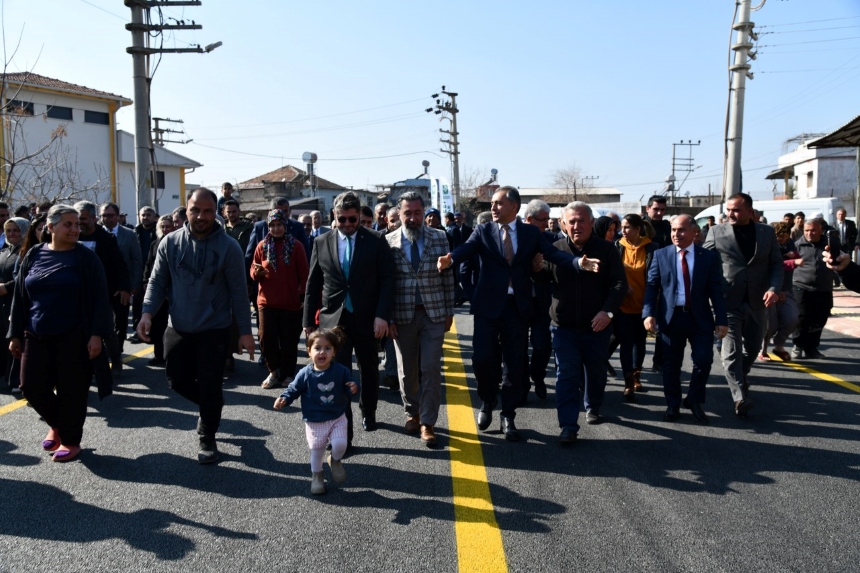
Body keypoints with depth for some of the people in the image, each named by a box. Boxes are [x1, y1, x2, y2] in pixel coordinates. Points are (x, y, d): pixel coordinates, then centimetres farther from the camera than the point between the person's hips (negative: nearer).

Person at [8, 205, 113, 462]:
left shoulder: (85, 257, -5)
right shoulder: (34, 255, 6)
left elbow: (100, 298, -8)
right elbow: (20, 298, 10)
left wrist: (96, 334, -15)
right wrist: (15, 334, 8)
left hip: (73, 337, -4)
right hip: (37, 336, 4)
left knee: (71, 389, 3)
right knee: (32, 387, 6)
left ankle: (70, 440, 20)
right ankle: (57, 424, 32)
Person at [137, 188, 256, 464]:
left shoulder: (228, 247, -10)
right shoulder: (170, 243, -2)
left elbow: (238, 292, -6)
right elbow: (157, 282, 3)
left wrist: (245, 331, -7)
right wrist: (147, 312, -14)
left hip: (214, 330, -3)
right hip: (178, 328, 3)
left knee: (210, 387, 2)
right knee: (179, 381, 11)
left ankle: (208, 438, 22)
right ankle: (209, 408, 41)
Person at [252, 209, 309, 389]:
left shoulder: (296, 246, -1)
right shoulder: (262, 246, 6)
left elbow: (304, 274, 0)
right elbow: (253, 270, 10)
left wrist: (304, 296, -5)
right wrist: (256, 272, -13)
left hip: (290, 302, -2)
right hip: (266, 301, 2)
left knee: (289, 340, 3)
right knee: (266, 339, 2)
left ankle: (287, 374, 18)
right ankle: (274, 371, 22)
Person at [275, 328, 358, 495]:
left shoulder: (341, 371, -10)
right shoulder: (305, 374, -13)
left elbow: (350, 387, -1)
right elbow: (293, 389, -3)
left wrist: (353, 389, -24)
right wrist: (283, 399, -20)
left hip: (337, 418, 0)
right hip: (314, 422, 0)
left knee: (340, 444, -15)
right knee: (316, 451, 11)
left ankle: (335, 460, 21)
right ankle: (317, 476, 38)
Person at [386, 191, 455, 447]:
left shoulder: (439, 237, 0)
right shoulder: (389, 241, -1)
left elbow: (448, 277, 3)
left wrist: (449, 311, 1)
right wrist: (387, 318, -5)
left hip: (433, 313, 0)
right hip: (402, 314, 1)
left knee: (430, 369, -1)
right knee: (406, 369, 11)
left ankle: (427, 423, 8)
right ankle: (412, 413, 32)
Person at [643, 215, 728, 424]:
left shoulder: (709, 257, 2)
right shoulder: (661, 255, 2)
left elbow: (716, 290, 1)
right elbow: (651, 286, -1)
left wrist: (721, 320, -5)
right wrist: (648, 314, -13)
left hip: (700, 318, 0)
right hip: (670, 317, 0)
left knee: (704, 360, -3)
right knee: (671, 364, 7)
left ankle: (694, 401, 21)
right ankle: (673, 405, 22)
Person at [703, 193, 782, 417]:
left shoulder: (767, 232, 5)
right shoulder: (717, 232, -2)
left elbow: (776, 264, 5)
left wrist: (774, 288, -11)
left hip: (756, 301, 4)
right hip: (728, 301, -3)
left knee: (752, 347, 17)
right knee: (731, 350, -10)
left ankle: (740, 379, 42)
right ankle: (740, 397, -12)